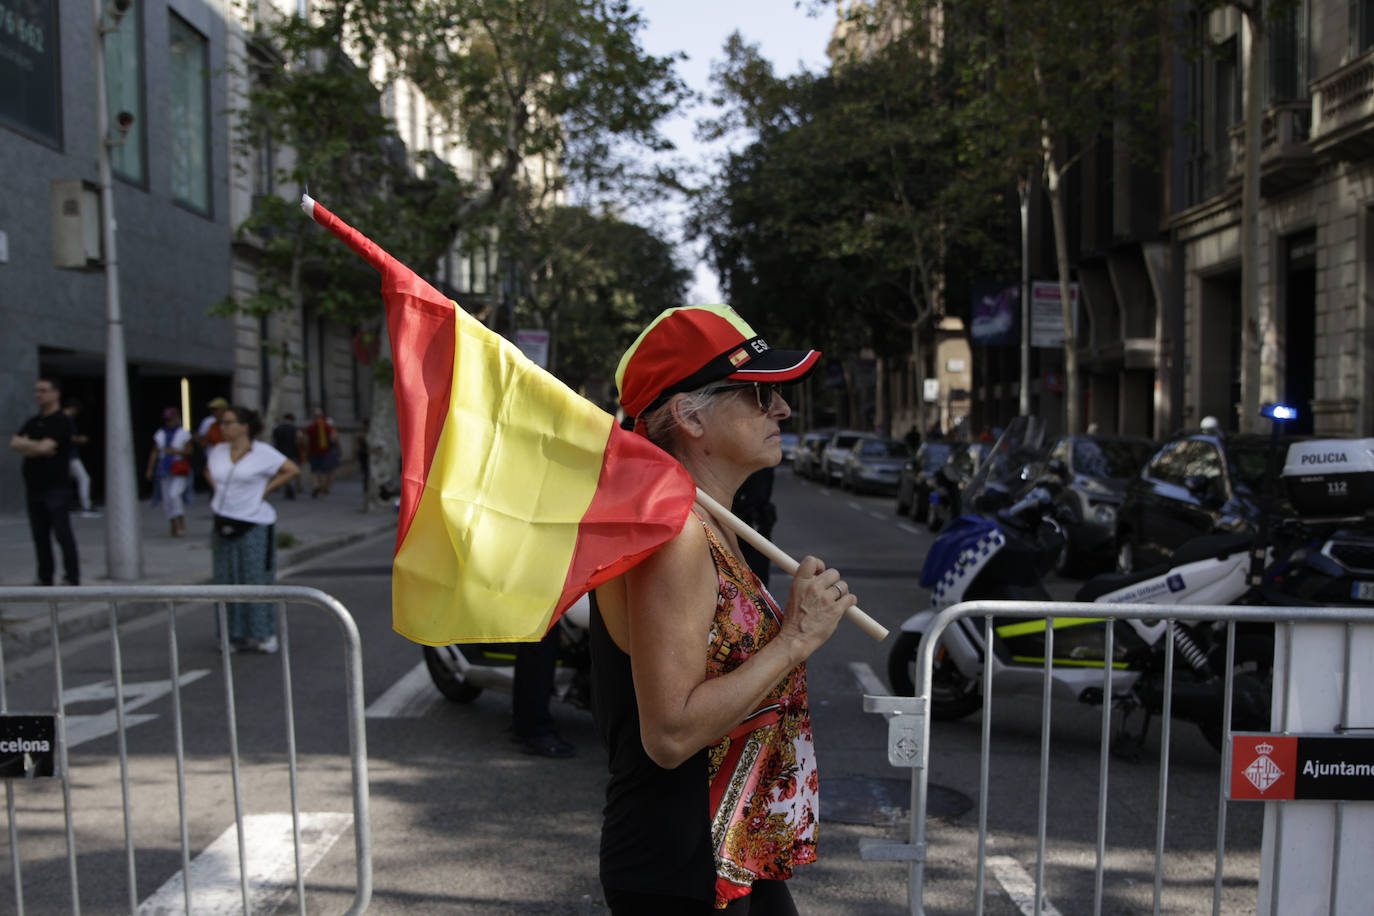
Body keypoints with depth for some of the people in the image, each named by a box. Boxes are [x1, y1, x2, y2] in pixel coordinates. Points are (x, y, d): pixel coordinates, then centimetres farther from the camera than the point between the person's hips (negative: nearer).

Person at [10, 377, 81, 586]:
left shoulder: (61, 422, -7)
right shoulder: (32, 422, 16)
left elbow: (44, 447, -18)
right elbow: (15, 443, 4)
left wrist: (25, 444, -1)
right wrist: (36, 446, -10)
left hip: (56, 488, -7)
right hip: (34, 487, 7)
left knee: (62, 534, -6)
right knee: (39, 535, 10)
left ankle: (72, 578, -2)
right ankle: (44, 578, 17)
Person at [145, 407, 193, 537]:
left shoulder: (184, 433, -1)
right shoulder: (160, 434, 11)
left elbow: (189, 451, -3)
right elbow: (154, 453, 11)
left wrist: (175, 451, -17)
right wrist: (150, 469, 7)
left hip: (180, 471, -5)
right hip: (164, 470, 5)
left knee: (175, 494, -21)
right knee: (167, 499, 3)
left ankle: (181, 525, -17)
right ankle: (173, 527, 11)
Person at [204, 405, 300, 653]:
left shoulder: (263, 452, -6)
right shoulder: (218, 451, 10)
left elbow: (293, 470, -6)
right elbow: (208, 471, 29)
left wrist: (266, 489, -9)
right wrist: (216, 488, 10)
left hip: (254, 523, -5)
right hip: (225, 523, 5)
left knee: (257, 579, -2)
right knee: (227, 581, 7)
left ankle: (264, 635, 8)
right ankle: (235, 635, 17)